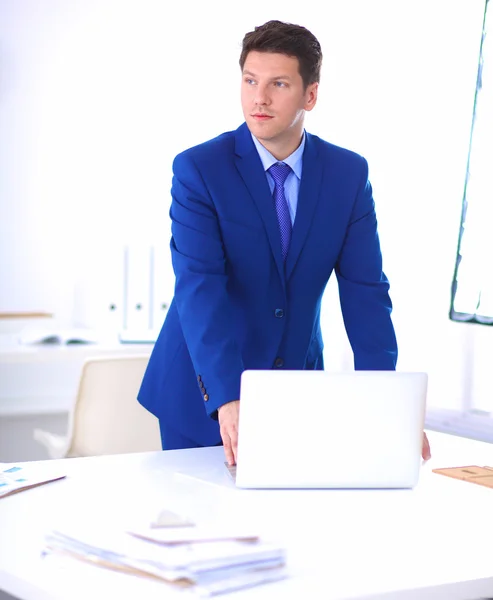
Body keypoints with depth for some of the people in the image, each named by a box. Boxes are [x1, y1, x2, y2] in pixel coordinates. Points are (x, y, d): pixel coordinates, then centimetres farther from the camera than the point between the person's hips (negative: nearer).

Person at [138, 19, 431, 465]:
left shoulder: (349, 174, -4)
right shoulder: (198, 169, -14)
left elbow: (365, 292, -7)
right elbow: (199, 288, -24)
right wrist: (228, 399, -37)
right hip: (205, 393, -2)